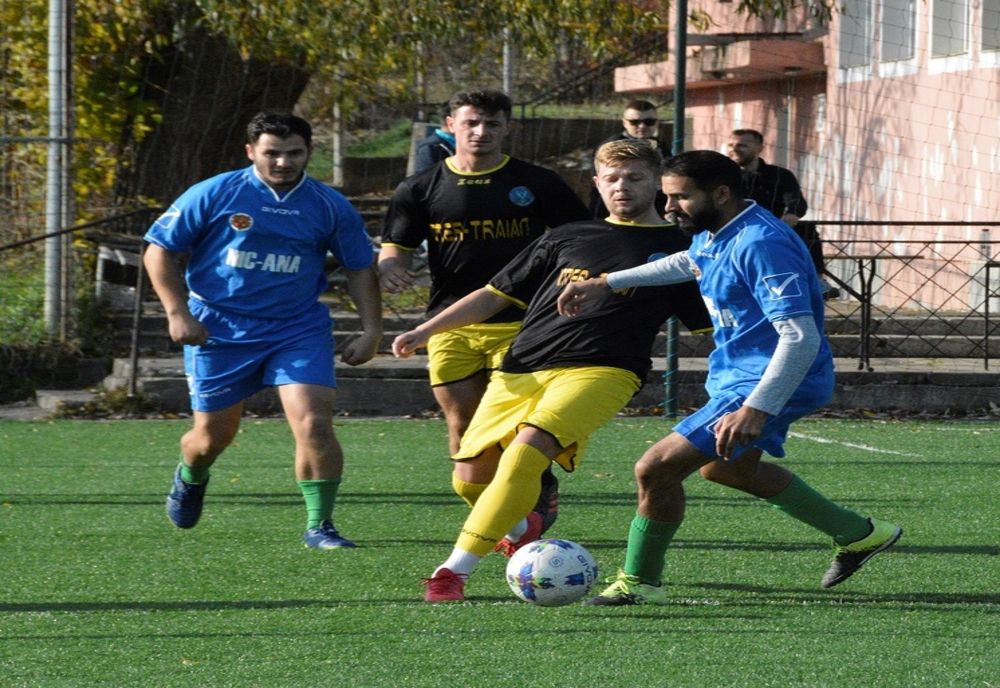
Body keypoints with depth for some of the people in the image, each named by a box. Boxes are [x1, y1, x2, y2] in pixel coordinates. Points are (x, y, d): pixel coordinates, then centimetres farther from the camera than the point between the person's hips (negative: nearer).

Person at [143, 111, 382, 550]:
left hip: (299, 329, 1)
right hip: (220, 330, -1)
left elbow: (360, 268, 11)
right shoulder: (214, 195, -7)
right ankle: (190, 479, 45)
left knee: (314, 423, -17)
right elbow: (159, 250, -1)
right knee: (213, 436, 9)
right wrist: (177, 313, -9)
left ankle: (319, 526, -6)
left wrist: (371, 330, 1)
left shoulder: (330, 208, 0)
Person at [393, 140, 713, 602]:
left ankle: (455, 570, -27)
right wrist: (425, 331, 13)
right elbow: (495, 295, 22)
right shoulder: (568, 238, 20)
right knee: (470, 476, -1)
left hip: (600, 371, -5)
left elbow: (716, 331, 12)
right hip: (521, 369, 5)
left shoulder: (677, 250, 12)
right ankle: (519, 529, 34)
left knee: (526, 451, -28)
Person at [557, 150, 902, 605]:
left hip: (765, 385, -11)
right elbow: (687, 263, 28)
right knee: (725, 467, 33)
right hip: (737, 374, 11)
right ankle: (860, 535, 40)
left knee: (657, 468, -14)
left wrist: (756, 410, -39)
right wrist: (605, 284, 24)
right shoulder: (715, 235, 3)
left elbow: (800, 337, -33)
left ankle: (639, 583, 6)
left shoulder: (761, 245, -28)